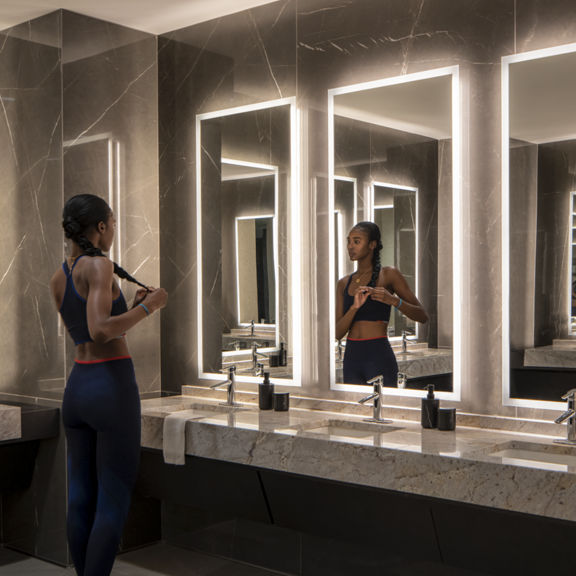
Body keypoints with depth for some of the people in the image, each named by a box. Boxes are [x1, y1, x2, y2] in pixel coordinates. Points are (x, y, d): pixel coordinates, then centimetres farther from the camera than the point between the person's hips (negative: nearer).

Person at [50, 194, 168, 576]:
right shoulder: (99, 265, -13)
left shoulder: (57, 279, 11)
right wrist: (147, 306, -14)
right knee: (113, 502, -1)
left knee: (80, 500, 14)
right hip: (113, 388, -8)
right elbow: (100, 331, -26)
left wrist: (133, 306, 17)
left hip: (76, 387, 8)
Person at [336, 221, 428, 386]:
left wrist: (392, 300, -19)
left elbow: (422, 316, -3)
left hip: (379, 359, -5)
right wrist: (355, 307, -14)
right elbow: (338, 333, 3)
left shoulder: (388, 275, 0)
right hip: (351, 358, 5)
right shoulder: (344, 283, 11)